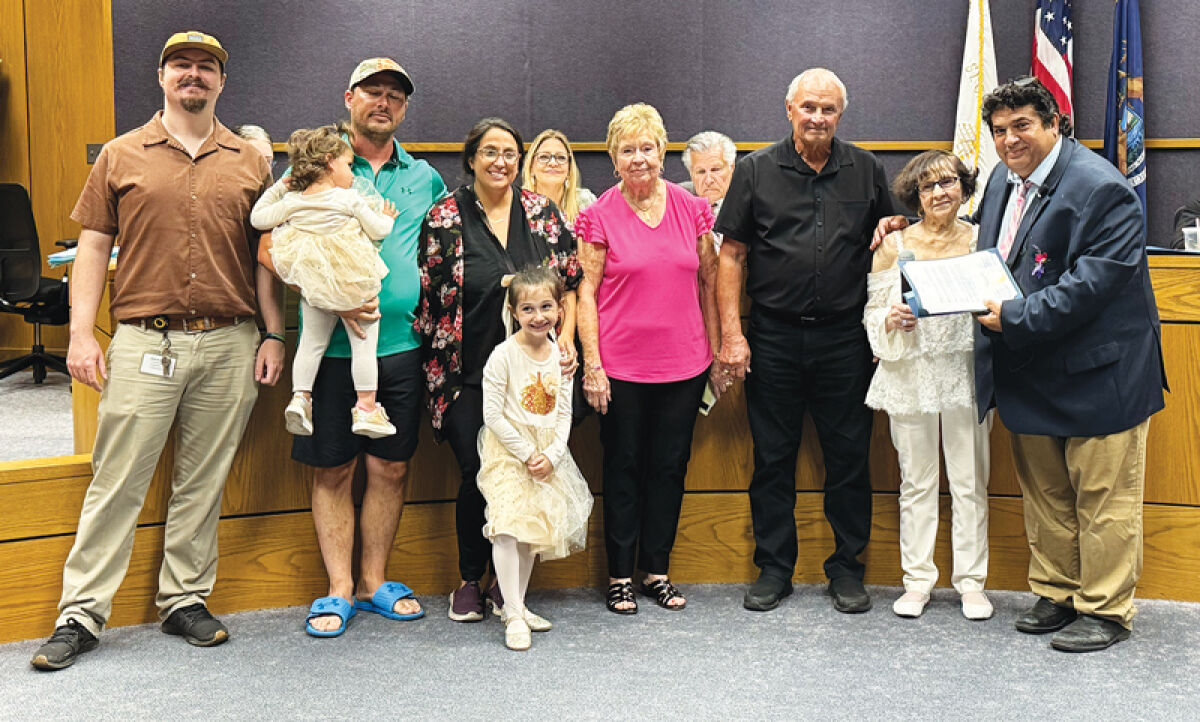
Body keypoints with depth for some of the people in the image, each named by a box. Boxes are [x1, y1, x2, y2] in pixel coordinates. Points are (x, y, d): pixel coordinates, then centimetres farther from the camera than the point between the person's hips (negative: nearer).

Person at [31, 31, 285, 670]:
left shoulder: (250, 163, 11)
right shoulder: (121, 156, 7)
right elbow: (93, 247, 5)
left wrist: (274, 335, 5)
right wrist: (81, 334, -3)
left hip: (229, 343, 2)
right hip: (143, 341, -1)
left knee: (202, 482, 9)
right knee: (116, 481, -1)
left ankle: (185, 600, 21)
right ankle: (80, 614, 8)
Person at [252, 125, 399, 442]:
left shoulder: (292, 201, 2)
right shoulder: (350, 198, -8)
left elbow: (258, 219, 11)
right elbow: (378, 230, -3)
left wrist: (276, 189, 20)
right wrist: (386, 218, 18)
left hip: (313, 291, 4)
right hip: (355, 288, -4)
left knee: (311, 342, 15)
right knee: (364, 345, 5)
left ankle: (300, 396, 6)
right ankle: (366, 408, 7)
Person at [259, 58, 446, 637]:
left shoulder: (425, 177, 13)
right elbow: (271, 251, -4)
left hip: (404, 343, 3)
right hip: (334, 343, -3)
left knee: (391, 467, 8)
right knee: (333, 469, 4)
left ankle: (373, 582, 22)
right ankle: (339, 590, 15)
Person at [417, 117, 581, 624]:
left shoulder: (542, 212, 7)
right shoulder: (445, 218, 0)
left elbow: (570, 280, 12)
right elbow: (426, 294, 2)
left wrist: (566, 336, 1)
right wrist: (438, 358, -3)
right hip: (468, 373, -2)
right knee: (477, 474, -3)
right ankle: (469, 580, 18)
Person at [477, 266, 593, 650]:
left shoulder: (560, 355, 2)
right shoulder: (504, 355, -13)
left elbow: (564, 413, 4)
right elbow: (493, 415, -14)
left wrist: (551, 455, -9)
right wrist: (526, 453, -14)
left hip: (547, 453, 5)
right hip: (507, 451, -5)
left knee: (534, 528, 11)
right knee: (508, 528, -15)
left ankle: (517, 604, 24)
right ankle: (513, 616, -8)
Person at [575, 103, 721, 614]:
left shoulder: (690, 208, 4)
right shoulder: (600, 216, -4)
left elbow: (708, 281, 11)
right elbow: (586, 292, -4)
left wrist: (716, 349, 10)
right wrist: (592, 365, -10)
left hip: (684, 363, 3)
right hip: (622, 367, -3)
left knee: (670, 466, 10)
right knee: (623, 467, 7)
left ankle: (657, 569, 24)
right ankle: (620, 576, 19)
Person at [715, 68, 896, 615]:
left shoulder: (865, 171, 6)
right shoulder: (756, 171, 3)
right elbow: (731, 255, 2)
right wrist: (731, 333, -5)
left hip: (844, 337, 1)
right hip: (773, 336, 0)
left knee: (849, 456, 6)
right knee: (773, 456, 7)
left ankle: (846, 568, 20)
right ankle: (774, 566, 20)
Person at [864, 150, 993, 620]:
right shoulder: (895, 245, 4)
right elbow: (874, 312, 5)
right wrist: (893, 319, -16)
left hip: (966, 370, 0)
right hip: (911, 373, 0)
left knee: (970, 480, 3)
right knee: (917, 481, 6)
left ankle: (971, 582, 14)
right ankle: (918, 581, 17)